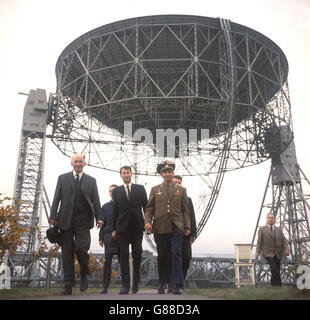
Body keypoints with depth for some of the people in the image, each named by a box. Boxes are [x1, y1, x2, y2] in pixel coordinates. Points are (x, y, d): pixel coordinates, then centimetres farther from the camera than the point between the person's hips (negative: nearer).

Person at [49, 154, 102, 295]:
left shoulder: (91, 180, 12)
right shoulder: (63, 178, 12)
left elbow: (95, 200, 8)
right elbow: (56, 198, 7)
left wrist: (98, 218, -2)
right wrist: (53, 216, -2)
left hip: (83, 221, -1)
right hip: (66, 220, 1)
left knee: (81, 249, -12)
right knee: (67, 253, 3)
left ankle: (84, 275, 16)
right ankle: (68, 285, 9)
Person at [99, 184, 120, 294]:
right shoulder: (105, 206, 15)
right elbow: (103, 223, 13)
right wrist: (101, 238, 6)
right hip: (109, 237, 1)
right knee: (107, 262, -3)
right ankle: (105, 287, 1)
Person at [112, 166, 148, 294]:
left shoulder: (140, 188, 9)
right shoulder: (116, 191, 9)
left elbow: (146, 206, 7)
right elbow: (115, 210, 7)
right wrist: (114, 229, 3)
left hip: (137, 226, 0)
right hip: (122, 227, 0)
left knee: (137, 255, 5)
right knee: (124, 255, -2)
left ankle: (135, 284, 16)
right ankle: (125, 285, 2)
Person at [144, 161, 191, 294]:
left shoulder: (181, 190, 14)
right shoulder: (155, 190, 14)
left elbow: (185, 210, 11)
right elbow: (149, 208, 9)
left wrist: (187, 226, 5)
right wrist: (148, 222, -7)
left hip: (176, 226, -1)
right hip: (160, 227, 1)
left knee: (176, 254, -8)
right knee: (162, 256, 6)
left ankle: (177, 285, -5)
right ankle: (162, 283, 19)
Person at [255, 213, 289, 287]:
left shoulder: (279, 230, 11)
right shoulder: (262, 229, 0)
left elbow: (284, 241, 5)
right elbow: (259, 242, -4)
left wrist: (286, 249, -13)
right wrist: (257, 252, -14)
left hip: (277, 254, 4)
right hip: (268, 253, -4)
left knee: (276, 271, 5)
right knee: (274, 268, -21)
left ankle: (273, 284, 25)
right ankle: (278, 285, -11)